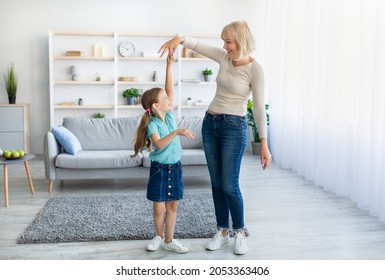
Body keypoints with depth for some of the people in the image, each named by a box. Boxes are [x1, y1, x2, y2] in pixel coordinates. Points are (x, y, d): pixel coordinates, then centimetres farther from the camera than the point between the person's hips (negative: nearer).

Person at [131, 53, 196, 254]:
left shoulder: (169, 116, 1)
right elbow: (159, 144, -31)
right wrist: (177, 132, -38)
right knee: (159, 208, 5)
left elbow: (170, 90, -1)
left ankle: (169, 240, 19)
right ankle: (159, 236, 27)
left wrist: (169, 66, -2)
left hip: (175, 166, 5)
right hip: (159, 168, -5)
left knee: (172, 205, 9)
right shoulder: (152, 124, -15)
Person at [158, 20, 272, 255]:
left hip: (234, 128, -6)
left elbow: (259, 107, -13)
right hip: (210, 123, 6)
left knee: (229, 185, -5)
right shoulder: (224, 57, 3)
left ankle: (240, 233, 17)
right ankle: (223, 231, 23)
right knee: (216, 183, 10)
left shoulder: (255, 69, -13)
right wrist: (179, 39, -16)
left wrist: (264, 144, -14)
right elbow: (197, 45, 8)